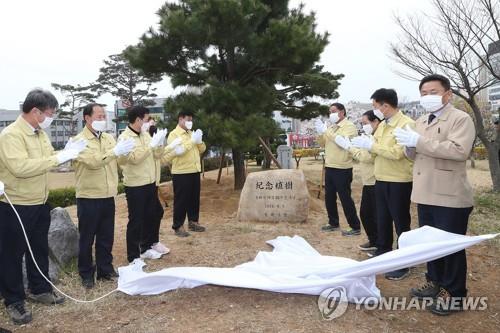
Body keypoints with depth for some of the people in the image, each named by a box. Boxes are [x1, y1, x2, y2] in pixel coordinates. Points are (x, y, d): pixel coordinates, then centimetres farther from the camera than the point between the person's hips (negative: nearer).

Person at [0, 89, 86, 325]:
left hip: (40, 203, 8)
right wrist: (59, 158, -31)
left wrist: (66, 153, -4)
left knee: (39, 249, 19)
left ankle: (39, 289, 36)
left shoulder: (40, 133, 7)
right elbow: (20, 167, -33)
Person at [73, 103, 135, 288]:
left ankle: (105, 270, 29)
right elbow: (93, 161, -25)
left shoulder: (109, 138, 8)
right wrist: (115, 151, -31)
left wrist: (126, 151, -15)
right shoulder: (79, 141, -9)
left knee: (106, 237, 15)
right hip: (88, 198, -5)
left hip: (108, 196, 5)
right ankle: (86, 274, 23)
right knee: (87, 238, 8)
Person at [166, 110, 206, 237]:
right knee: (181, 200, -1)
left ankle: (193, 222, 26)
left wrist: (199, 141, -4)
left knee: (194, 198, 13)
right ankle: (178, 226, 7)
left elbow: (202, 149, 15)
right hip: (181, 173, -7)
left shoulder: (191, 133, 17)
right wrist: (192, 141, -18)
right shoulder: (174, 134, -6)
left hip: (194, 171, 7)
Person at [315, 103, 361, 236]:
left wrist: (326, 131, -22)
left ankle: (355, 227, 7)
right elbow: (322, 144, 15)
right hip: (329, 167, 8)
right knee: (329, 197, 14)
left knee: (345, 198, -3)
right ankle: (333, 223, 28)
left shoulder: (349, 126, -8)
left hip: (342, 169, -8)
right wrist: (320, 132, -4)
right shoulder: (331, 127, 14)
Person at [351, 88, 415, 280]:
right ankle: (382, 255, 34)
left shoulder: (406, 124, -15)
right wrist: (363, 143, -6)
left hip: (399, 182, -8)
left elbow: (397, 153, -25)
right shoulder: (382, 125, 11)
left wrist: (371, 145, -20)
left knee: (401, 223, 5)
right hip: (381, 180, 8)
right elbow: (376, 148, 13)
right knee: (382, 221, 18)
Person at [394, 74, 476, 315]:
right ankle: (435, 282, 34)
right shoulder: (421, 121, 15)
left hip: (450, 196, -8)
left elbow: (459, 151, -25)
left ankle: (453, 293, 18)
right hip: (426, 194, 8)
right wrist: (409, 145, -3)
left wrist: (419, 142, -25)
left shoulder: (460, 119, -9)